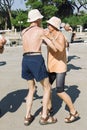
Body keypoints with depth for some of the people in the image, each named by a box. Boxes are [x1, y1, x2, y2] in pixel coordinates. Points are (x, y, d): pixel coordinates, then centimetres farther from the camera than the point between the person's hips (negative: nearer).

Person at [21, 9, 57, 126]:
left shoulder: (23, 32, 16)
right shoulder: (41, 31, -1)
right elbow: (54, 48, 0)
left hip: (25, 60, 6)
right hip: (37, 60, -6)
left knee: (31, 89, 21)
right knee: (47, 87, 10)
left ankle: (28, 117, 18)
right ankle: (44, 117, 12)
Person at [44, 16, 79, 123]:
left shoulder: (60, 36, -17)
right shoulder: (51, 35, 8)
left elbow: (61, 48, -36)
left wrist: (50, 38, -36)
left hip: (60, 67, -9)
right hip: (52, 67, 9)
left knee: (60, 91, -13)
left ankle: (74, 112, 0)